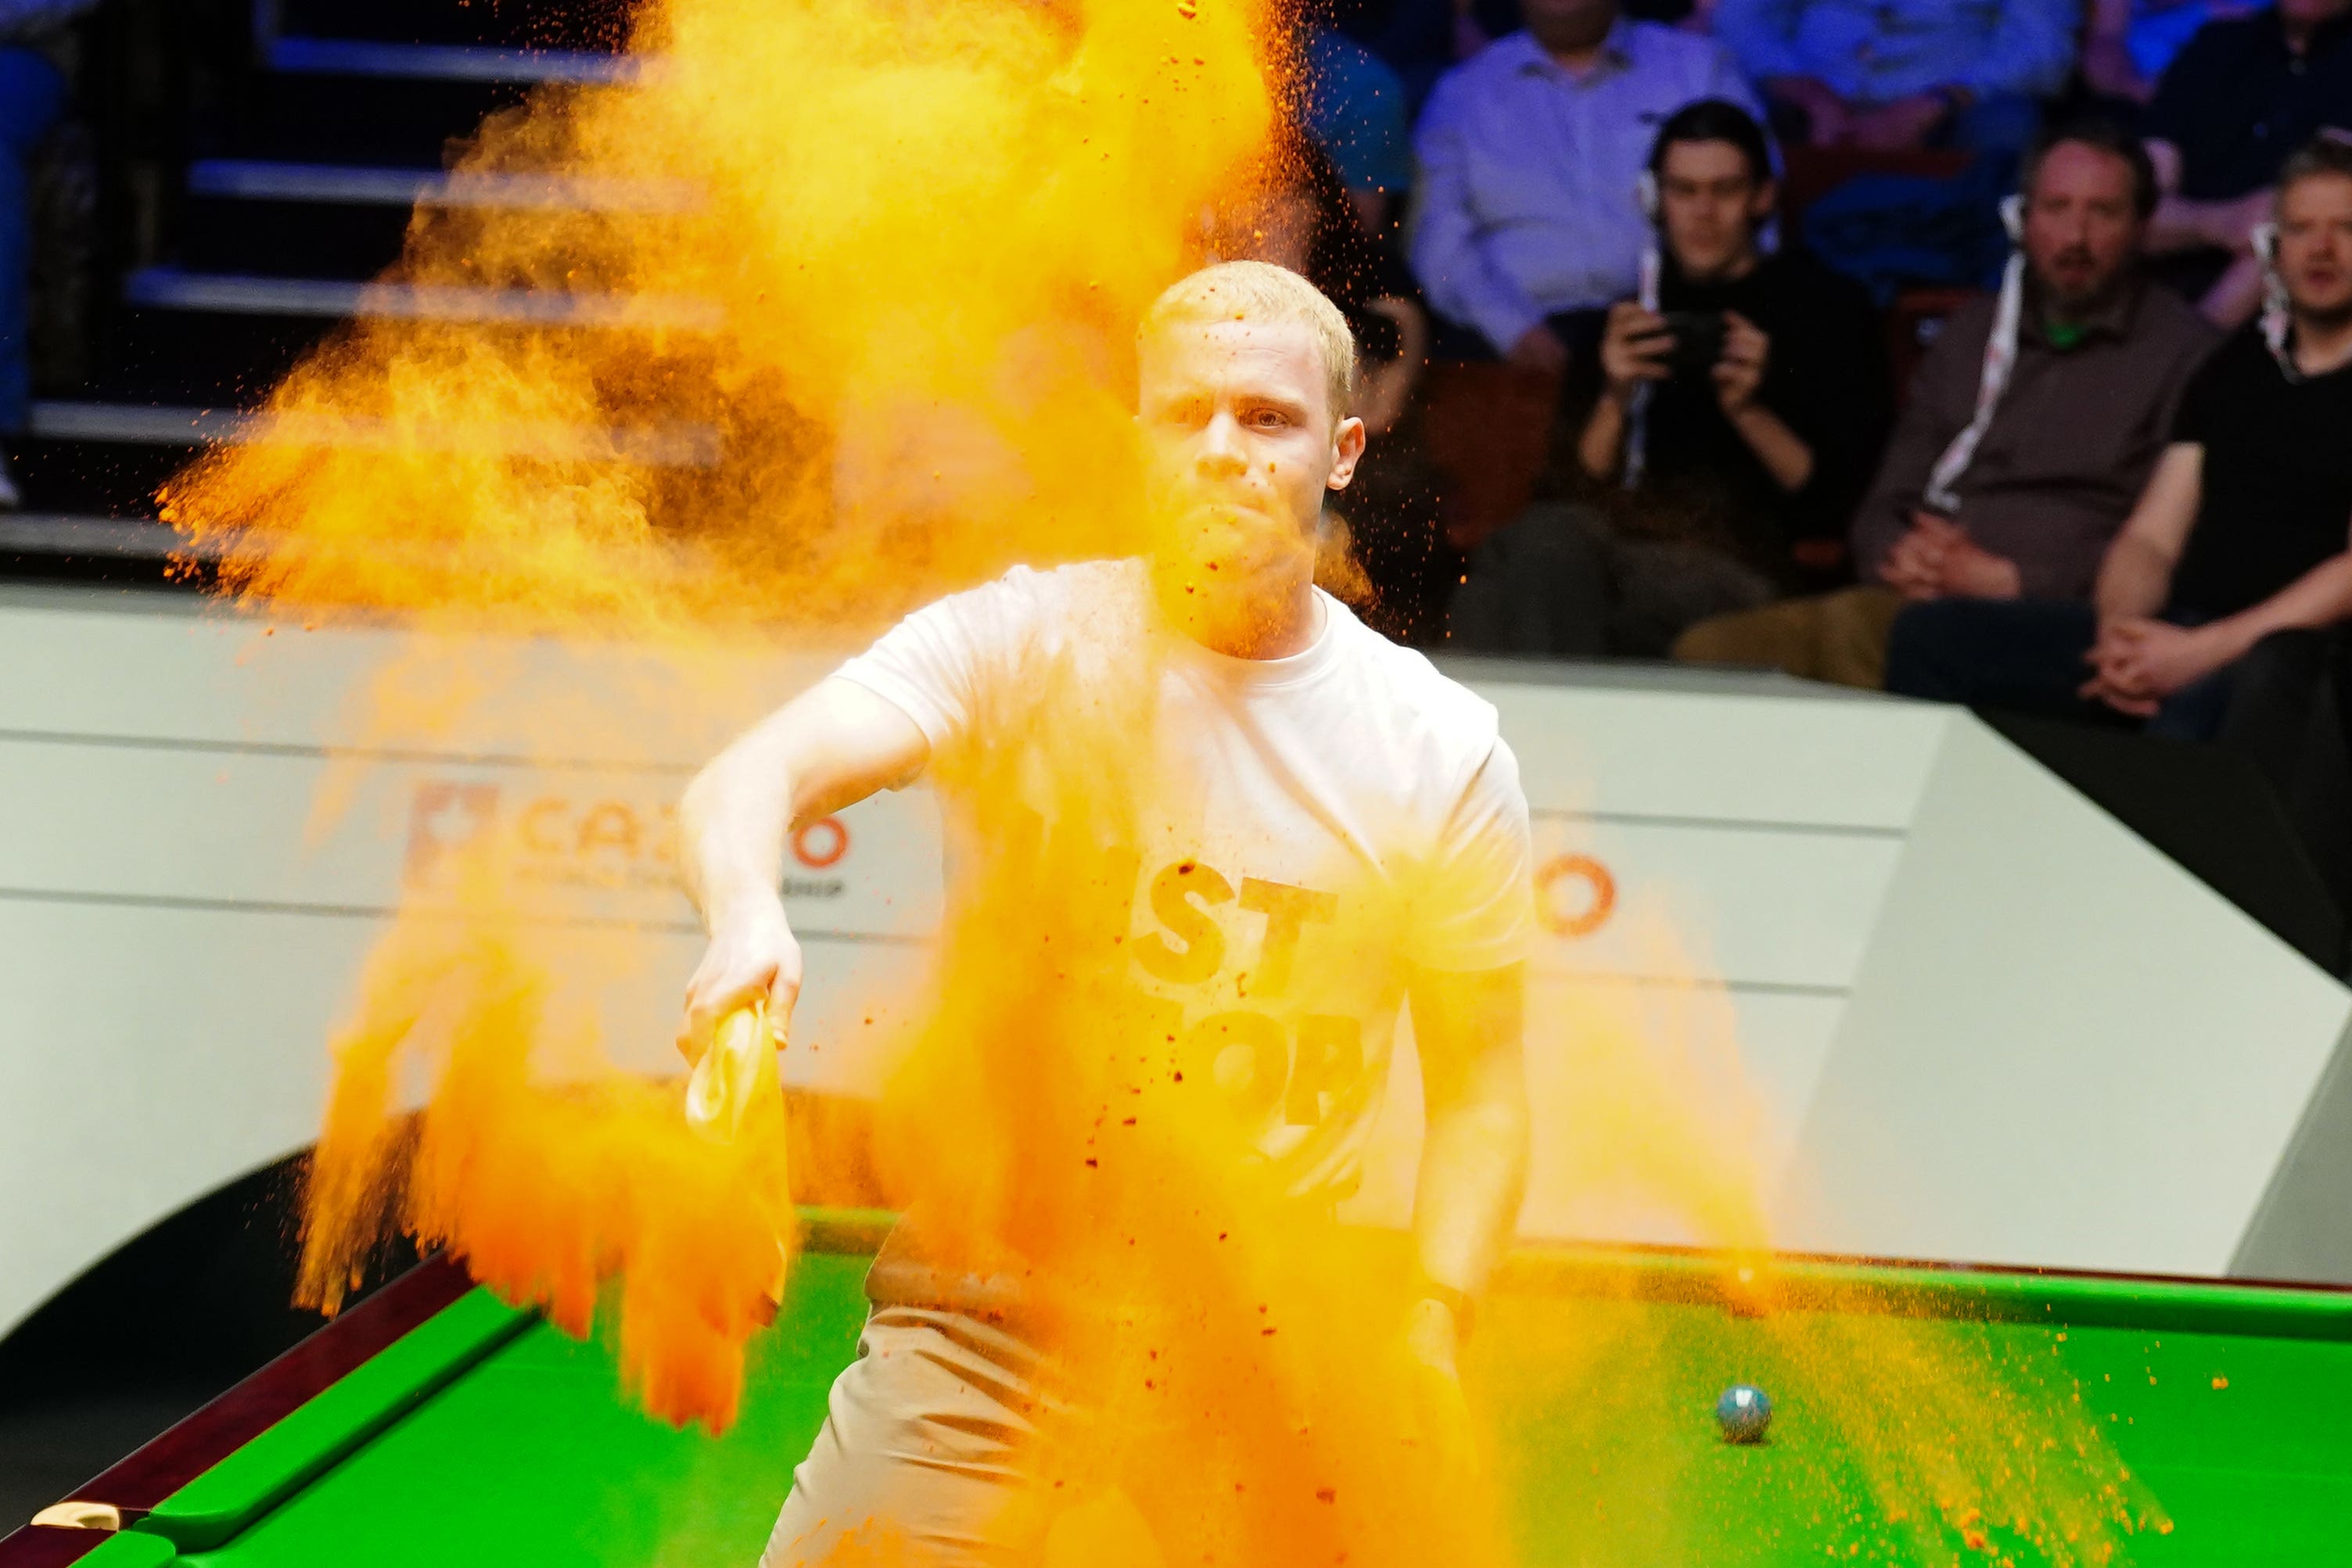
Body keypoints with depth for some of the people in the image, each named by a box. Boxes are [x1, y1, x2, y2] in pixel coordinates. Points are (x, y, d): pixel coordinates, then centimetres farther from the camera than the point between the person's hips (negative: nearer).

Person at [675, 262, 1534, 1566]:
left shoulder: (1445, 757, -2)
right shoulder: (1018, 642, -7)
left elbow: (1478, 1080, 7)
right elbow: (746, 782, -21)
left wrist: (1429, 1347, -7)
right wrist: (748, 911, -45)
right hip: (974, 1335, -1)